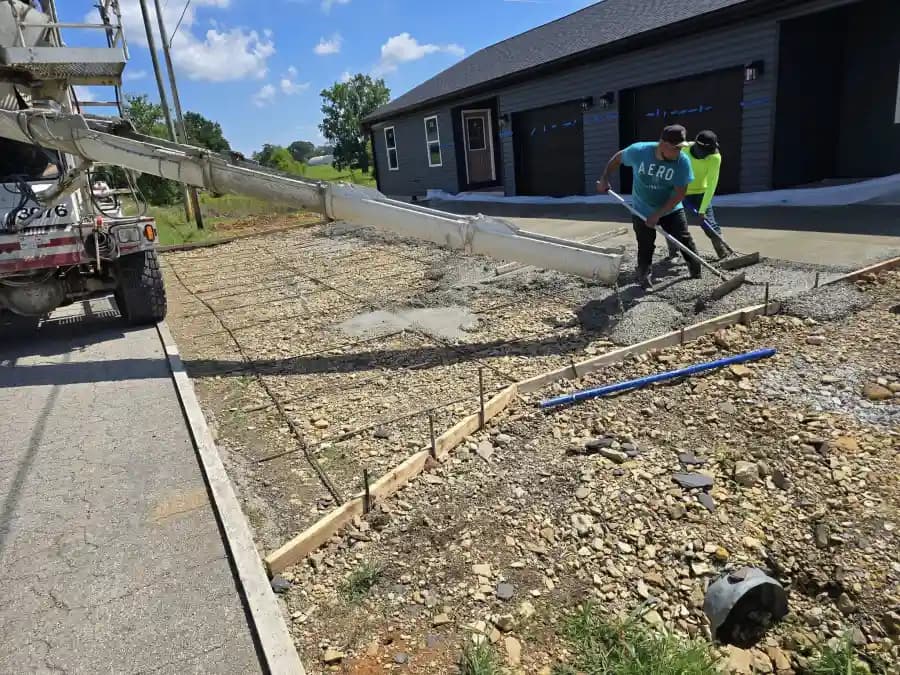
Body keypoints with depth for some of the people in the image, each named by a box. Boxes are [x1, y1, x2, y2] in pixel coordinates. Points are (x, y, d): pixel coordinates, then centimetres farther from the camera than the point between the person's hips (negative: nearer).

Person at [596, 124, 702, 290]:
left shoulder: (682, 162, -23)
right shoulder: (638, 151, -22)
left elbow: (680, 193, -21)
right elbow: (617, 158, -1)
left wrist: (658, 215, -25)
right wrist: (604, 179, -8)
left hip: (671, 210, 0)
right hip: (642, 211, 0)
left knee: (685, 241, 3)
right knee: (645, 248, 3)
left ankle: (697, 275, 20)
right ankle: (644, 279, 20)